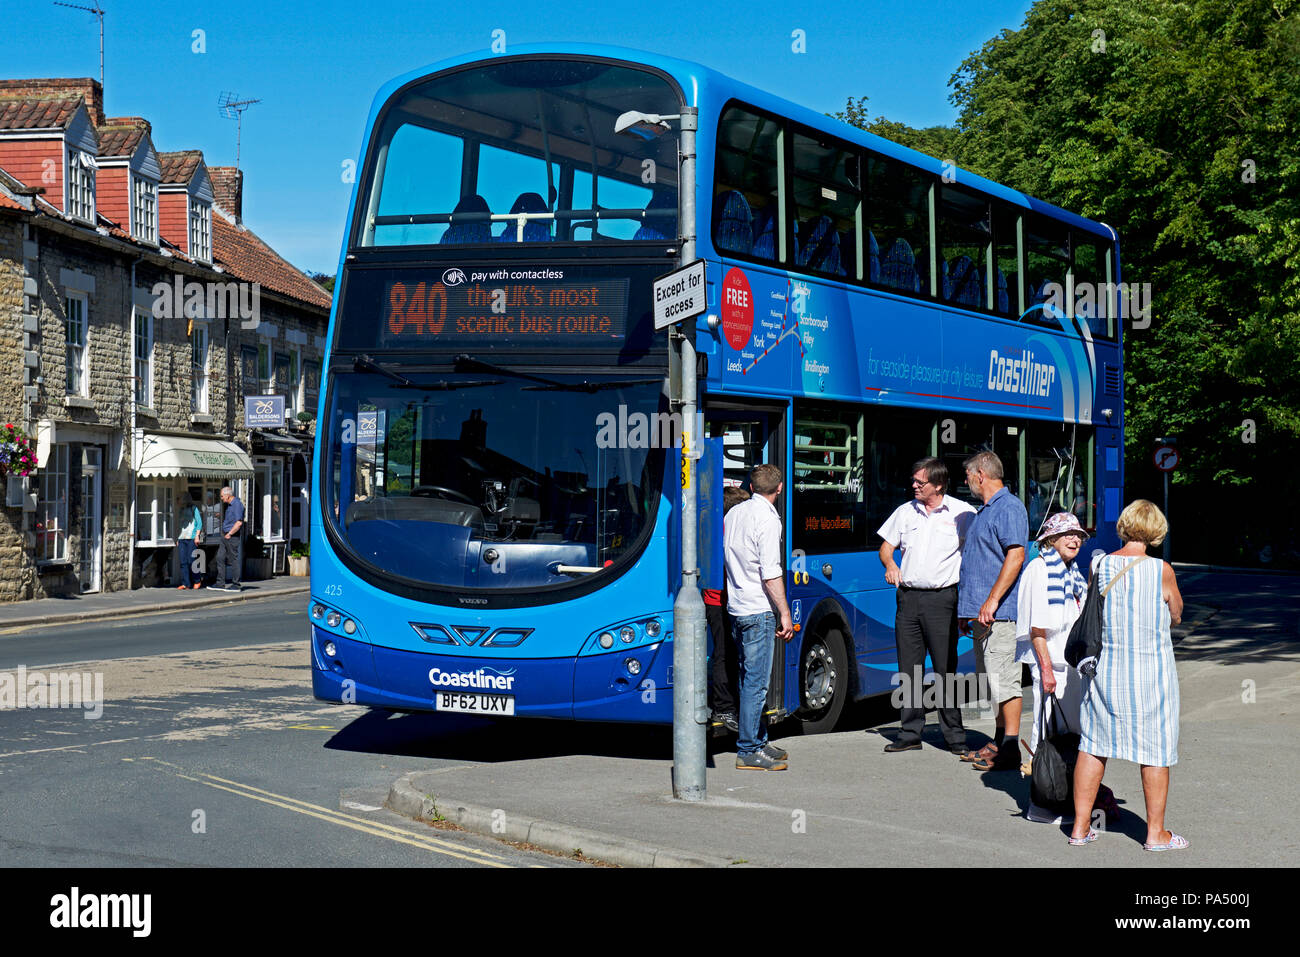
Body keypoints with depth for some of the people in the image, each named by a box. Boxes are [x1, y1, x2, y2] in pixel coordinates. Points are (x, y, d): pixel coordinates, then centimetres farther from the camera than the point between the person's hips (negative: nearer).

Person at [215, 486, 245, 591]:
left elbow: (239, 523, -22)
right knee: (220, 558, 7)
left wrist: (229, 534, -18)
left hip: (232, 537, -10)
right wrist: (222, 517, 15)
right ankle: (220, 583, 9)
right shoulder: (229, 505, 16)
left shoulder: (237, 505, -15)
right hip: (225, 536, 10)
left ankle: (235, 585, 1)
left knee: (233, 560, -5)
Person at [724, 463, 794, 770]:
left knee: (750, 679, 15)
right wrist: (785, 613, -16)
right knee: (756, 682, -5)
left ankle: (758, 741, 23)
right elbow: (771, 574, -19)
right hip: (759, 610, -9)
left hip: (736, 607, 9)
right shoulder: (767, 518, -14)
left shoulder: (734, 513, 11)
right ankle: (748, 751, -4)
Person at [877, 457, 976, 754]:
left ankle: (955, 736, 3)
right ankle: (910, 734, 12)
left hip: (941, 598, -4)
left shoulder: (962, 512, 0)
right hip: (908, 597, 4)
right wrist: (890, 565, -2)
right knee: (908, 669, 6)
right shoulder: (905, 511, 13)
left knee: (946, 669, -4)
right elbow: (886, 546, 21)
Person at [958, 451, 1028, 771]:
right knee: (993, 677, 15)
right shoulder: (986, 510, 20)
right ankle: (999, 741, 22)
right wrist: (971, 606, 23)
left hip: (999, 611, -11)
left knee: (1004, 677, -11)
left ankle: (1011, 748, -10)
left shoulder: (1009, 508, -12)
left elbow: (1016, 556, -21)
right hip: (983, 612, 11)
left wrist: (992, 601, -25)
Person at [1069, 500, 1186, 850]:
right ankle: (1155, 832, 13)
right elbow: (1176, 615, 3)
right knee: (1155, 750, 7)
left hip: (1105, 664, 3)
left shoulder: (1099, 566, -3)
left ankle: (1080, 825, 17)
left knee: (1093, 744, 12)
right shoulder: (1161, 570, -12)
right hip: (1151, 670, -3)